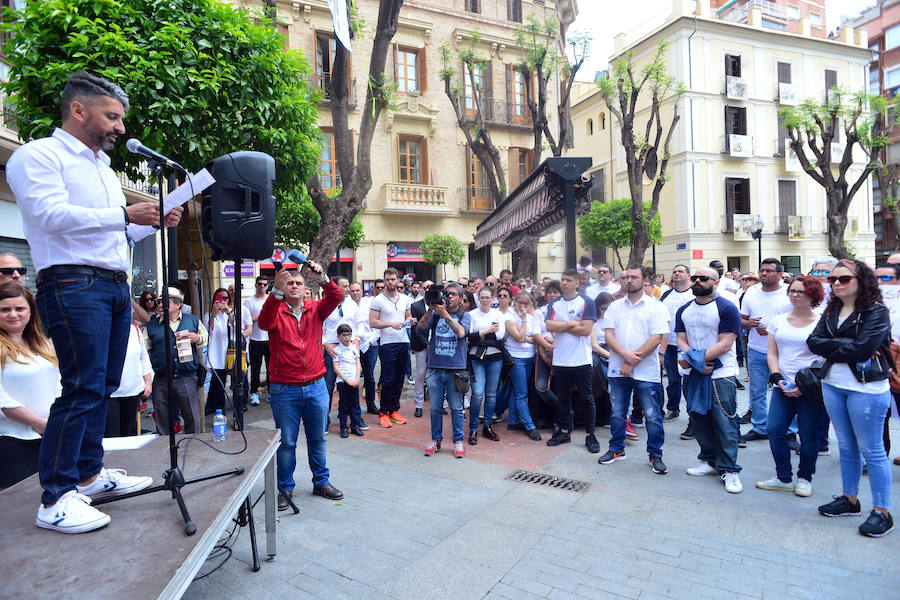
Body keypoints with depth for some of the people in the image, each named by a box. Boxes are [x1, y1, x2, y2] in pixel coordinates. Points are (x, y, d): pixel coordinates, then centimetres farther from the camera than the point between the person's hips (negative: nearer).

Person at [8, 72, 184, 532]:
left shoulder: (104, 169, 25)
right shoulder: (38, 155, -1)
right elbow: (50, 215, -16)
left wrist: (154, 223, 11)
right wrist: (124, 215, -16)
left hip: (116, 287, 9)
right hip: (73, 284, -8)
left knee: (103, 386, 10)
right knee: (83, 388, -12)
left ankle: (90, 473, 21)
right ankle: (56, 499, -4)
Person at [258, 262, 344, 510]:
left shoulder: (315, 310, 3)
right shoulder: (276, 312, -2)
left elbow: (336, 297, -14)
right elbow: (264, 322, -25)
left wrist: (322, 277, -32)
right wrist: (277, 291, -37)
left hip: (316, 387, 2)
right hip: (284, 389, -2)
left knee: (317, 438, 16)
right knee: (286, 442, 9)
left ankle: (321, 482, 32)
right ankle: (286, 489, 25)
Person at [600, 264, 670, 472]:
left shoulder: (655, 307, -1)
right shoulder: (615, 306, 9)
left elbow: (656, 338, -10)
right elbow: (608, 334, 1)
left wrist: (632, 363, -13)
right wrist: (625, 354, -16)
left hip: (646, 371, -3)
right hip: (618, 369, 3)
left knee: (652, 416, 3)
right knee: (617, 413, 12)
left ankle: (655, 455, 19)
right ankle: (617, 449, 28)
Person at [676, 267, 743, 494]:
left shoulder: (727, 309, -7)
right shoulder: (684, 311, 10)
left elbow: (726, 344, -15)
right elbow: (681, 340, 5)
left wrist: (694, 358, -21)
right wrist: (697, 363, -12)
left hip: (721, 374, -5)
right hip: (693, 375, 6)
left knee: (724, 423, -3)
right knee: (699, 420, 12)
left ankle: (729, 470, 8)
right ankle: (709, 460, 28)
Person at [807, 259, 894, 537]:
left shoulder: (876, 311, -8)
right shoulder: (831, 311, 10)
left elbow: (862, 349, -20)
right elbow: (814, 341, -2)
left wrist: (831, 349, -7)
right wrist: (847, 345, -14)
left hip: (866, 387, -6)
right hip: (833, 385, 6)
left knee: (872, 451, 2)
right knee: (846, 447, 16)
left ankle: (882, 511, 15)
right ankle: (849, 499, 29)